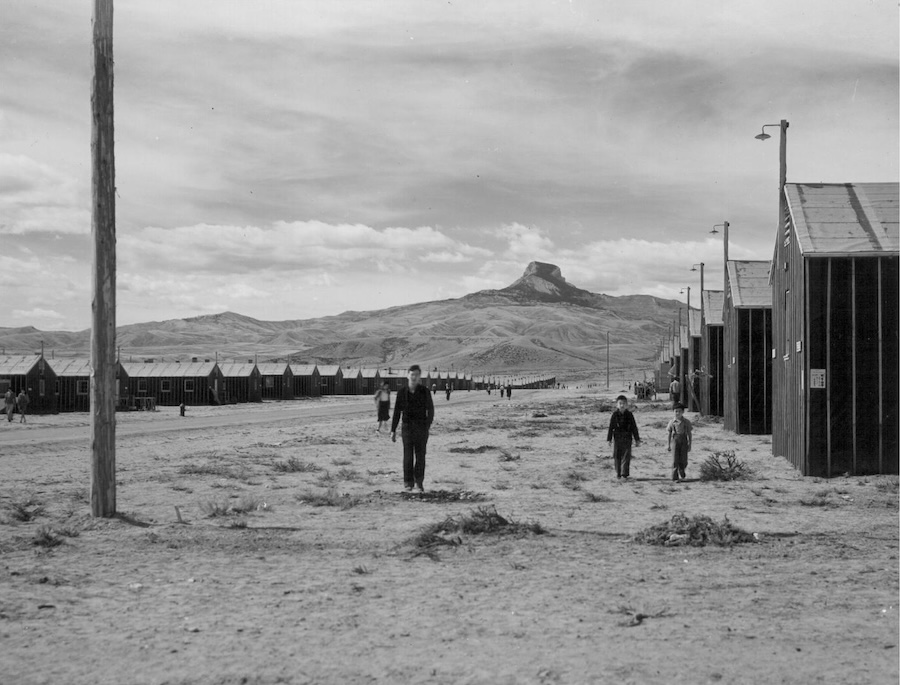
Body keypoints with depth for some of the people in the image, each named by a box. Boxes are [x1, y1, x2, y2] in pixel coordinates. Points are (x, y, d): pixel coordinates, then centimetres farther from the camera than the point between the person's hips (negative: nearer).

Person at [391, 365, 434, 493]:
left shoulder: (424, 391, -4)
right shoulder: (402, 392, -2)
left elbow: (430, 409, 2)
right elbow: (397, 412, 3)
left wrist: (428, 426, -7)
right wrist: (393, 431, 2)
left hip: (422, 428, 0)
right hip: (407, 427, 0)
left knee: (420, 456, 2)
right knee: (408, 455, -1)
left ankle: (419, 482, 14)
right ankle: (408, 483, 8)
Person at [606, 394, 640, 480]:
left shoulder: (629, 415, 1)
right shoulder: (615, 415, 0)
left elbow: (634, 428, 5)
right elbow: (610, 427, 2)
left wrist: (637, 440, 4)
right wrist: (609, 439, -1)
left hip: (627, 438, 0)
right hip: (617, 438, 0)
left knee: (626, 456, -7)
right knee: (617, 456, 5)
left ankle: (625, 473, -7)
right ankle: (618, 473, 16)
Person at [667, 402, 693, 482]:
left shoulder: (686, 422, 2)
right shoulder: (672, 422, 3)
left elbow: (689, 434, 6)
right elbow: (669, 434, 9)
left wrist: (689, 445, 3)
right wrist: (669, 445, 8)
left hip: (683, 441, 1)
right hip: (675, 440, -1)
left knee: (683, 460, 3)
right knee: (675, 459, -9)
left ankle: (681, 475, 31)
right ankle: (674, 477, -6)